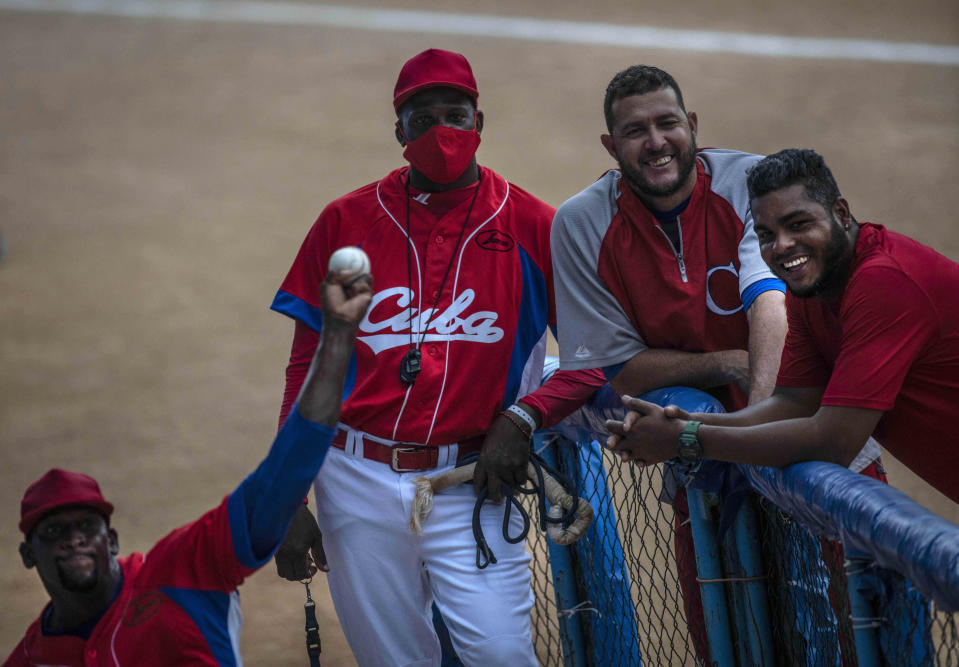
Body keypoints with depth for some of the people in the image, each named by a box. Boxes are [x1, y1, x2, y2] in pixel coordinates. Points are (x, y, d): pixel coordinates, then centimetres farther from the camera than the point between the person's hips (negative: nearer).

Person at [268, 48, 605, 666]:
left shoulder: (532, 227, 1)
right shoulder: (346, 222, 5)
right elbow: (307, 370, 8)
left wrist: (523, 417, -13)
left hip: (469, 482, -1)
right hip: (359, 481, 1)